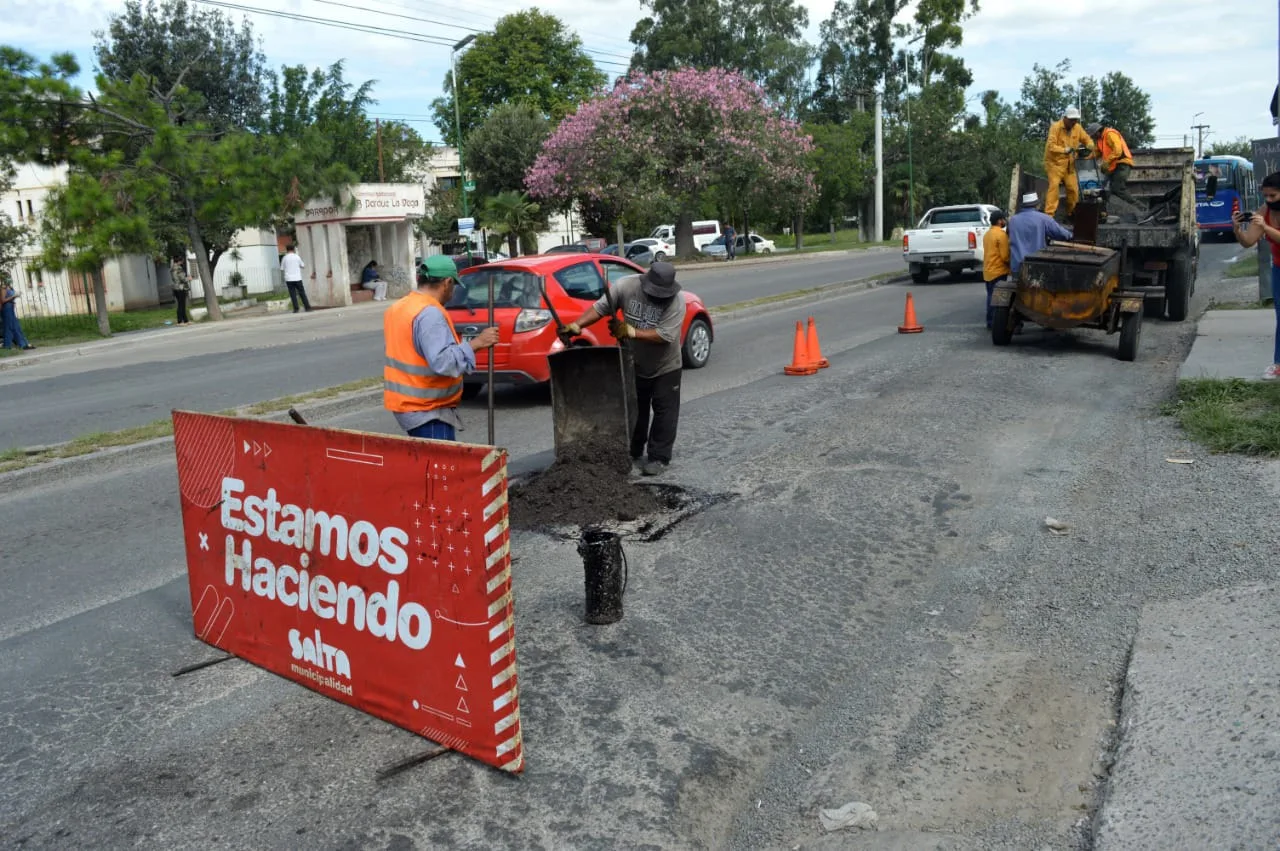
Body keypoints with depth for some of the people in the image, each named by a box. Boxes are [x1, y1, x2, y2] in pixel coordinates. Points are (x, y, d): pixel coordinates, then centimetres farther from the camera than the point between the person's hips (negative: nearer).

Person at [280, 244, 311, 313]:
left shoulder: (284, 258, 1)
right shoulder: (297, 257, 1)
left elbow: (282, 269, 6)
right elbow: (303, 266, 10)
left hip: (289, 279, 0)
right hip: (297, 278, 0)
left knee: (293, 294, 1)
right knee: (302, 293, 5)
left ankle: (296, 309, -5)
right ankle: (308, 308, 3)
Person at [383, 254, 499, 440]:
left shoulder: (397, 308, 11)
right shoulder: (430, 314, -20)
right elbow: (443, 362, -28)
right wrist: (476, 343, -22)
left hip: (406, 403, 10)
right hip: (426, 410, -10)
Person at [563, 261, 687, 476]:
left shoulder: (676, 301, -26)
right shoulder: (626, 286, -19)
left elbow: (664, 336, -32)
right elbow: (600, 307, -15)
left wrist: (631, 332, -37)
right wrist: (576, 325, -28)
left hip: (665, 367, -3)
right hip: (634, 364, 3)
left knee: (664, 412, 2)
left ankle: (659, 458, 11)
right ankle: (633, 453, 29)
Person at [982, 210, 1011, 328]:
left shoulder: (987, 234, 13)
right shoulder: (1001, 234, -15)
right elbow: (1005, 256, -17)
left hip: (988, 271, 9)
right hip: (999, 272, -9)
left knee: (991, 296, 13)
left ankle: (990, 321, 17)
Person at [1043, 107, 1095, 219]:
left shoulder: (1077, 128, 4)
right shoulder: (1056, 127, -13)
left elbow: (1086, 139, 12)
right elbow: (1051, 146, -21)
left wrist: (1089, 145, -11)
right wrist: (1064, 150, -34)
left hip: (1069, 164, 6)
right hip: (1055, 162, -6)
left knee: (1073, 188, 5)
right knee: (1054, 186, -18)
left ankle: (1072, 213, 21)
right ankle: (1049, 214, -19)